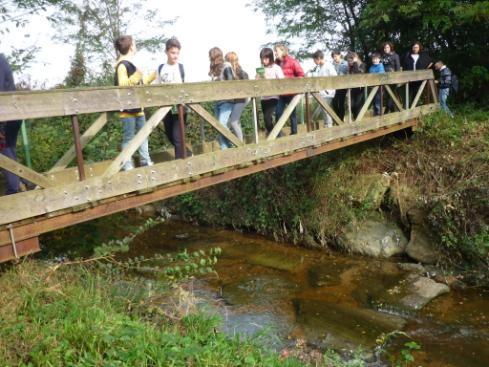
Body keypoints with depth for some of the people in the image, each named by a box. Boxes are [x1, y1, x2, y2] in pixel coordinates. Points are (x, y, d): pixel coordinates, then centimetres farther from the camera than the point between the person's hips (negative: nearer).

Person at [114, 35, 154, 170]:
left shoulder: (131, 64, 16)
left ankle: (146, 162, 23)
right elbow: (122, 85, -22)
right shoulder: (122, 65, -12)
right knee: (128, 138, -6)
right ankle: (128, 167, 0)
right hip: (127, 108, -9)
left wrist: (153, 76, 31)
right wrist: (135, 78, -37)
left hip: (138, 107, 10)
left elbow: (140, 84, 23)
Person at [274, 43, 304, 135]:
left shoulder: (292, 61, -8)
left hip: (291, 92, -4)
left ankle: (294, 133, 19)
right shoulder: (276, 63, 5)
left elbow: (301, 74, -9)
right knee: (278, 113, 1)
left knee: (292, 113, 8)